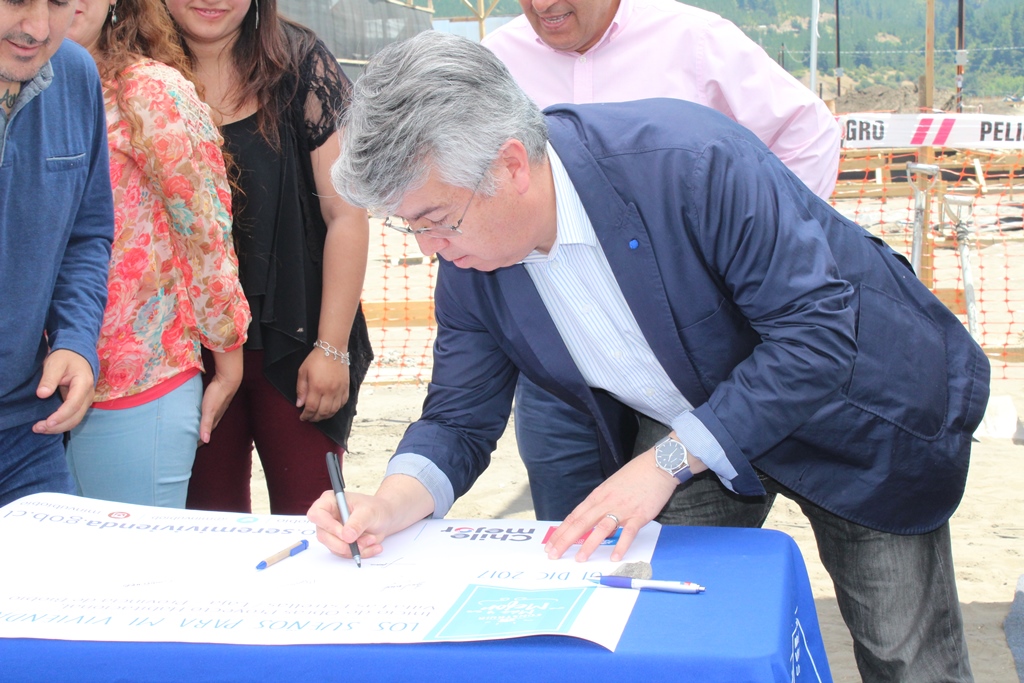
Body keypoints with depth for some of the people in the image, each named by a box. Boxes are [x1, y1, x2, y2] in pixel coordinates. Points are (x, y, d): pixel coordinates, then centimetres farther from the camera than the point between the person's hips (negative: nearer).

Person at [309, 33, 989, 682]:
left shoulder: (690, 159, -36)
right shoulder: (468, 265, -15)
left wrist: (669, 461, -36)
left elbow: (817, 326, -34)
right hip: (696, 435, 5)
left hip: (855, 408, -4)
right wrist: (391, 504, -27)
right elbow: (460, 421, -6)